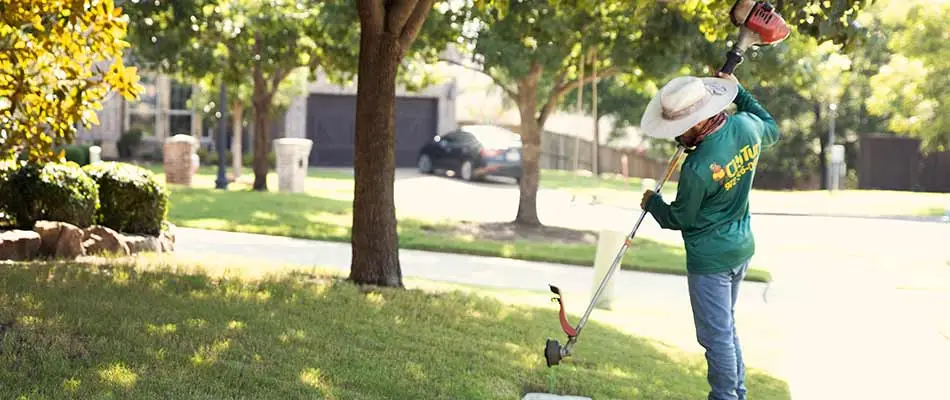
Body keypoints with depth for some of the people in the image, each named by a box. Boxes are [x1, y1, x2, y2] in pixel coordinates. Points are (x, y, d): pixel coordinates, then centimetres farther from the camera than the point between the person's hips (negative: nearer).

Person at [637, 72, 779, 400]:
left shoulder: (697, 168, -28)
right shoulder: (746, 125, -9)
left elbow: (680, 219, -11)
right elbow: (771, 129, 18)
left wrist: (652, 202, 7)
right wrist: (739, 92, 21)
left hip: (710, 259, -9)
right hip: (742, 249, 9)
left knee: (716, 336, 2)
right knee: (727, 326, 23)